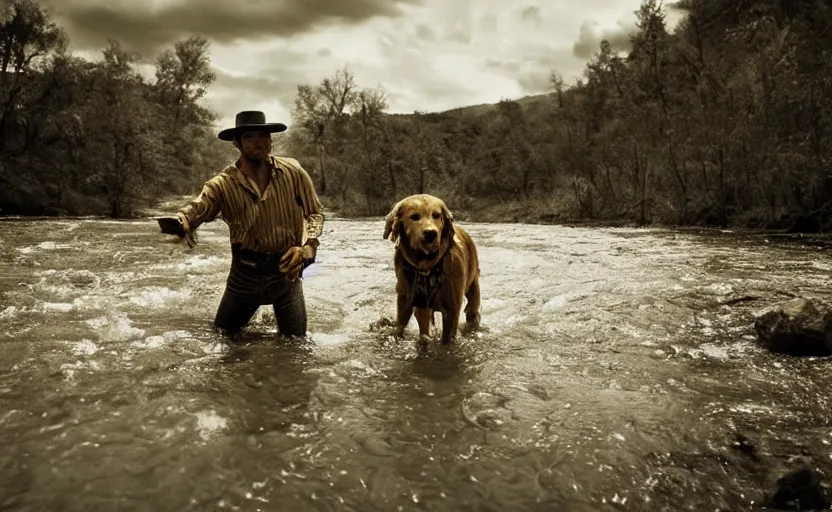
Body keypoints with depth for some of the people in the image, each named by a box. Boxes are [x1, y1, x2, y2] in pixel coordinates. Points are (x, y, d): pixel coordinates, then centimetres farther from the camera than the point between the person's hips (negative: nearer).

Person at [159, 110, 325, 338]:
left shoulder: (292, 171, -8)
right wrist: (180, 223, -53)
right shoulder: (223, 184, -12)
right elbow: (197, 207, -29)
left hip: (285, 271, 0)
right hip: (245, 272, 0)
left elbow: (315, 212, 1)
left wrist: (306, 247, -15)